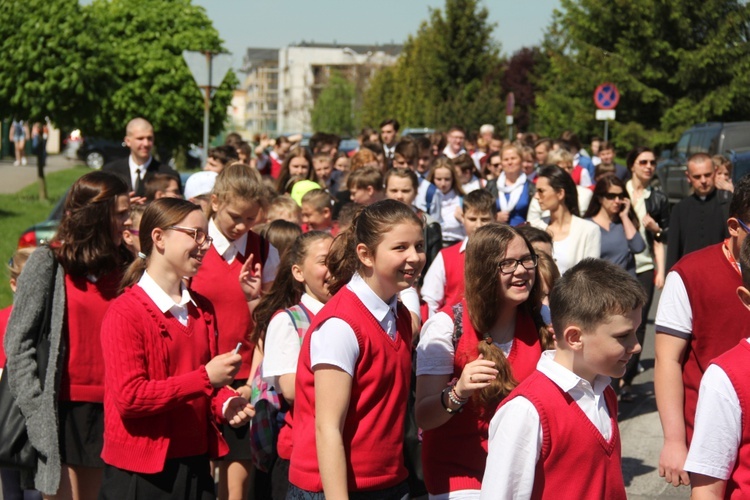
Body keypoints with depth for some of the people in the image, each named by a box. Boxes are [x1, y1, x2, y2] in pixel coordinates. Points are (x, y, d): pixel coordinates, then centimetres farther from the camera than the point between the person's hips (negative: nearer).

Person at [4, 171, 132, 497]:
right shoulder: (49, 262, -4)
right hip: (63, 408, -5)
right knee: (64, 491, -6)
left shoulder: (119, 265, 11)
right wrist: (36, 408, -12)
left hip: (104, 408, 5)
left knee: (90, 491, 9)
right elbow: (17, 341, -6)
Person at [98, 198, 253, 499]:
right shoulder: (125, 313, -10)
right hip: (140, 471, -6)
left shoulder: (202, 310, 13)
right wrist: (206, 377, -19)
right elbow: (129, 397, -19)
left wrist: (225, 404, 0)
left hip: (195, 463, 6)